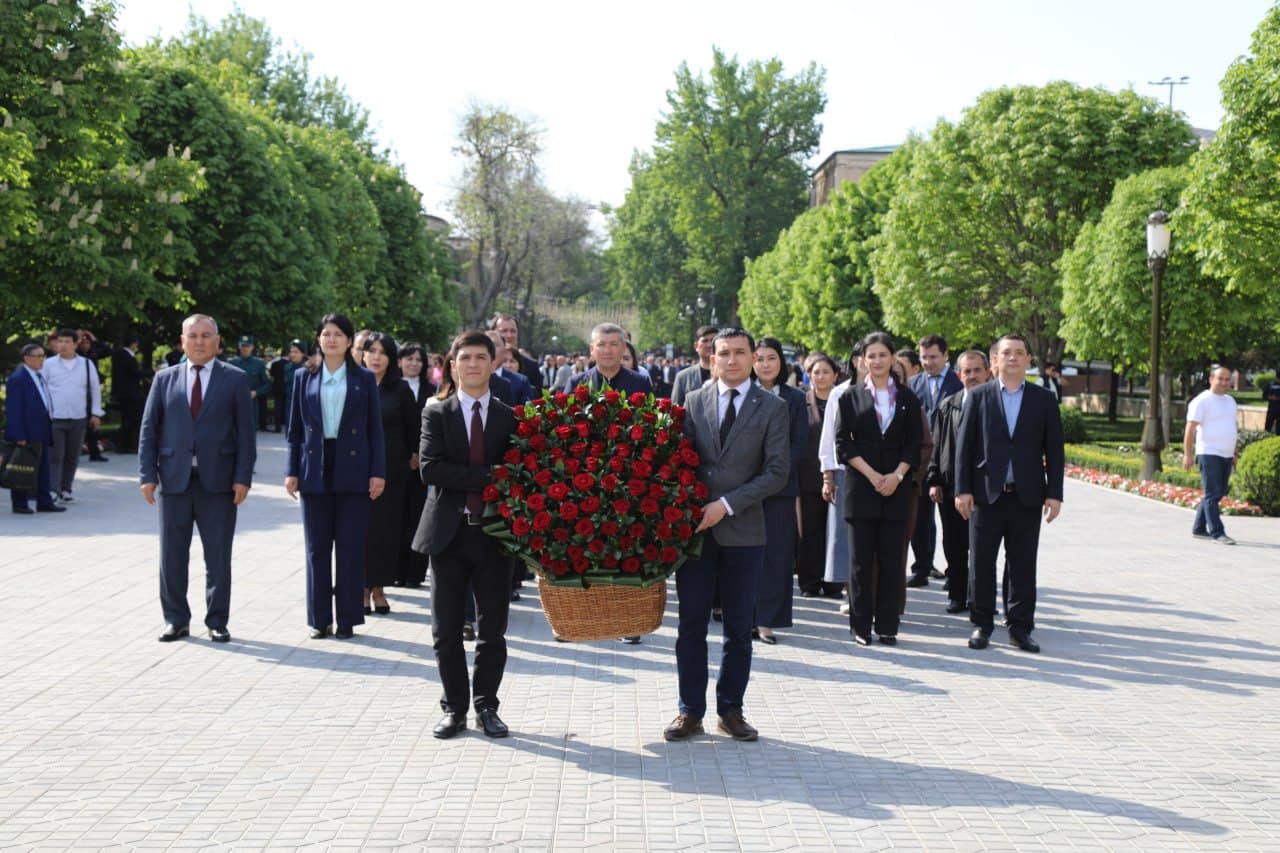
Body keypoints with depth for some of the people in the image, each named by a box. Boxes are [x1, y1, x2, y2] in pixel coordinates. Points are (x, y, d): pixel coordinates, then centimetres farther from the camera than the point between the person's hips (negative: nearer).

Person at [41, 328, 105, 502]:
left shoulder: (87, 364, 5)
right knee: (55, 456, -8)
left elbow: (95, 389, 11)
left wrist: (96, 414, 8)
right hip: (54, 418, -2)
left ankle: (65, 489, 20)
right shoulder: (48, 365, 1)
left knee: (72, 457, 9)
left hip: (79, 419, 2)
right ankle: (53, 490, -10)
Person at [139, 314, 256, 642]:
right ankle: (176, 620, 18)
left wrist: (243, 477, -7)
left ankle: (217, 622, 14)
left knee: (218, 557, 3)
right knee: (172, 555, 6)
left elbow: (245, 431, 1)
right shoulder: (165, 379, 9)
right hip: (174, 479, 2)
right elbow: (149, 429, 8)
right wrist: (148, 474, -1)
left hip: (218, 480, -2)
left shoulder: (235, 379, 4)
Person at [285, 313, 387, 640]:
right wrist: (292, 471, 2)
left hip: (352, 471, -1)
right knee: (317, 548, 5)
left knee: (350, 548, 1)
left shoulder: (364, 379, 4)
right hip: (315, 471, 1)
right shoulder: (304, 377, 8)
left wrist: (377, 472, -3)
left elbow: (375, 429, 4)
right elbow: (295, 428, 9)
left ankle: (347, 619, 10)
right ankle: (319, 619, 13)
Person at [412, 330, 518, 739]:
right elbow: (431, 468, -11)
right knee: (447, 629, 5)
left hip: (494, 533, 0)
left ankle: (486, 705, 19)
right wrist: (487, 476, -18)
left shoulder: (510, 417, 5)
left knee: (493, 628, 6)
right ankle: (454, 708, 17)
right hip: (449, 532, 0)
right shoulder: (436, 413, 2)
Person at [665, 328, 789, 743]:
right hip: (695, 527, 1)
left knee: (739, 626, 6)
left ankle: (731, 710, 17)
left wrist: (727, 504, -12)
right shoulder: (693, 402, 8)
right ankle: (690, 711, 12)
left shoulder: (772, 408, 1)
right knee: (691, 623, 3)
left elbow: (777, 471, -5)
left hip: (743, 530, -1)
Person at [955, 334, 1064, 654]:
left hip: (1026, 496, 1)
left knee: (1023, 566, 5)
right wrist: (963, 490, -4)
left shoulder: (1044, 400, 7)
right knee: (982, 564, 4)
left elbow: (1054, 450, 6)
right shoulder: (979, 396, 4)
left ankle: (1020, 628, 13)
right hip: (986, 495, -1)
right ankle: (981, 625, 14)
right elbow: (964, 446, 3)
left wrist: (1054, 493, -1)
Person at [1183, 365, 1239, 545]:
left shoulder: (1230, 401, 16)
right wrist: (1187, 454, -17)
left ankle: (1199, 529, 18)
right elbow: (1190, 429, -11)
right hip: (1209, 454, -8)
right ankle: (1217, 533, -10)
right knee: (1212, 495, -9)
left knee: (1216, 494, 9)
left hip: (1226, 456, 8)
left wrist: (1234, 452, 21)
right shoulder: (1202, 401, -7)